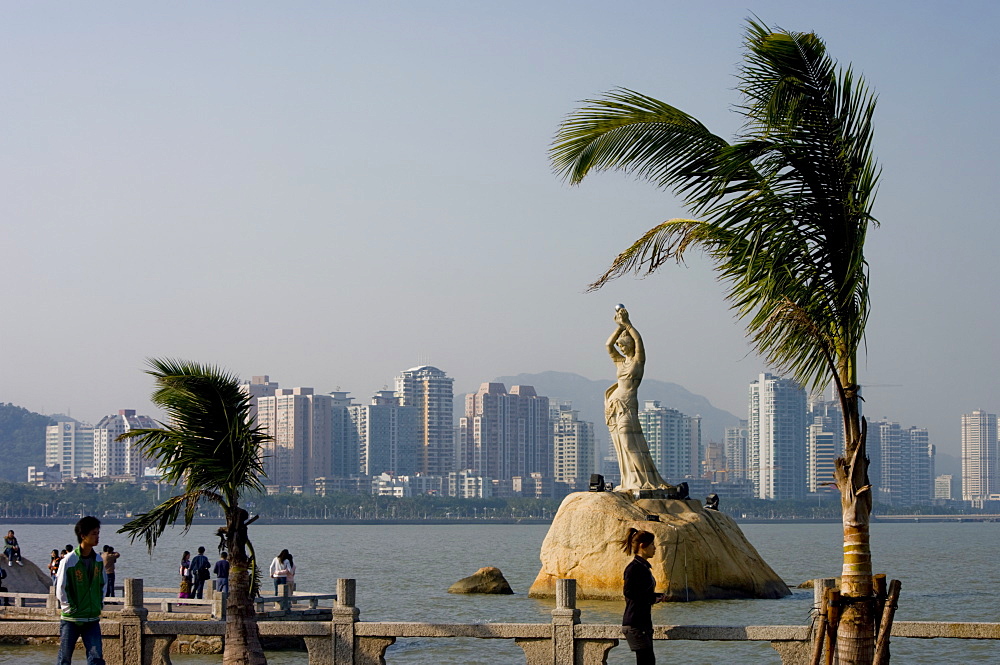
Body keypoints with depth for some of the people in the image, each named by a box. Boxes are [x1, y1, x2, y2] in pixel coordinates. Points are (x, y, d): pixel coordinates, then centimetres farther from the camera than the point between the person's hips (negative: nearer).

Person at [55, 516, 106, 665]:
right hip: (71, 619, -4)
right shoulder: (69, 560, -12)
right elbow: (61, 589, -9)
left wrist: (100, 605, 8)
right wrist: (70, 609, -9)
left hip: (92, 619, 4)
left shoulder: (98, 560, 4)